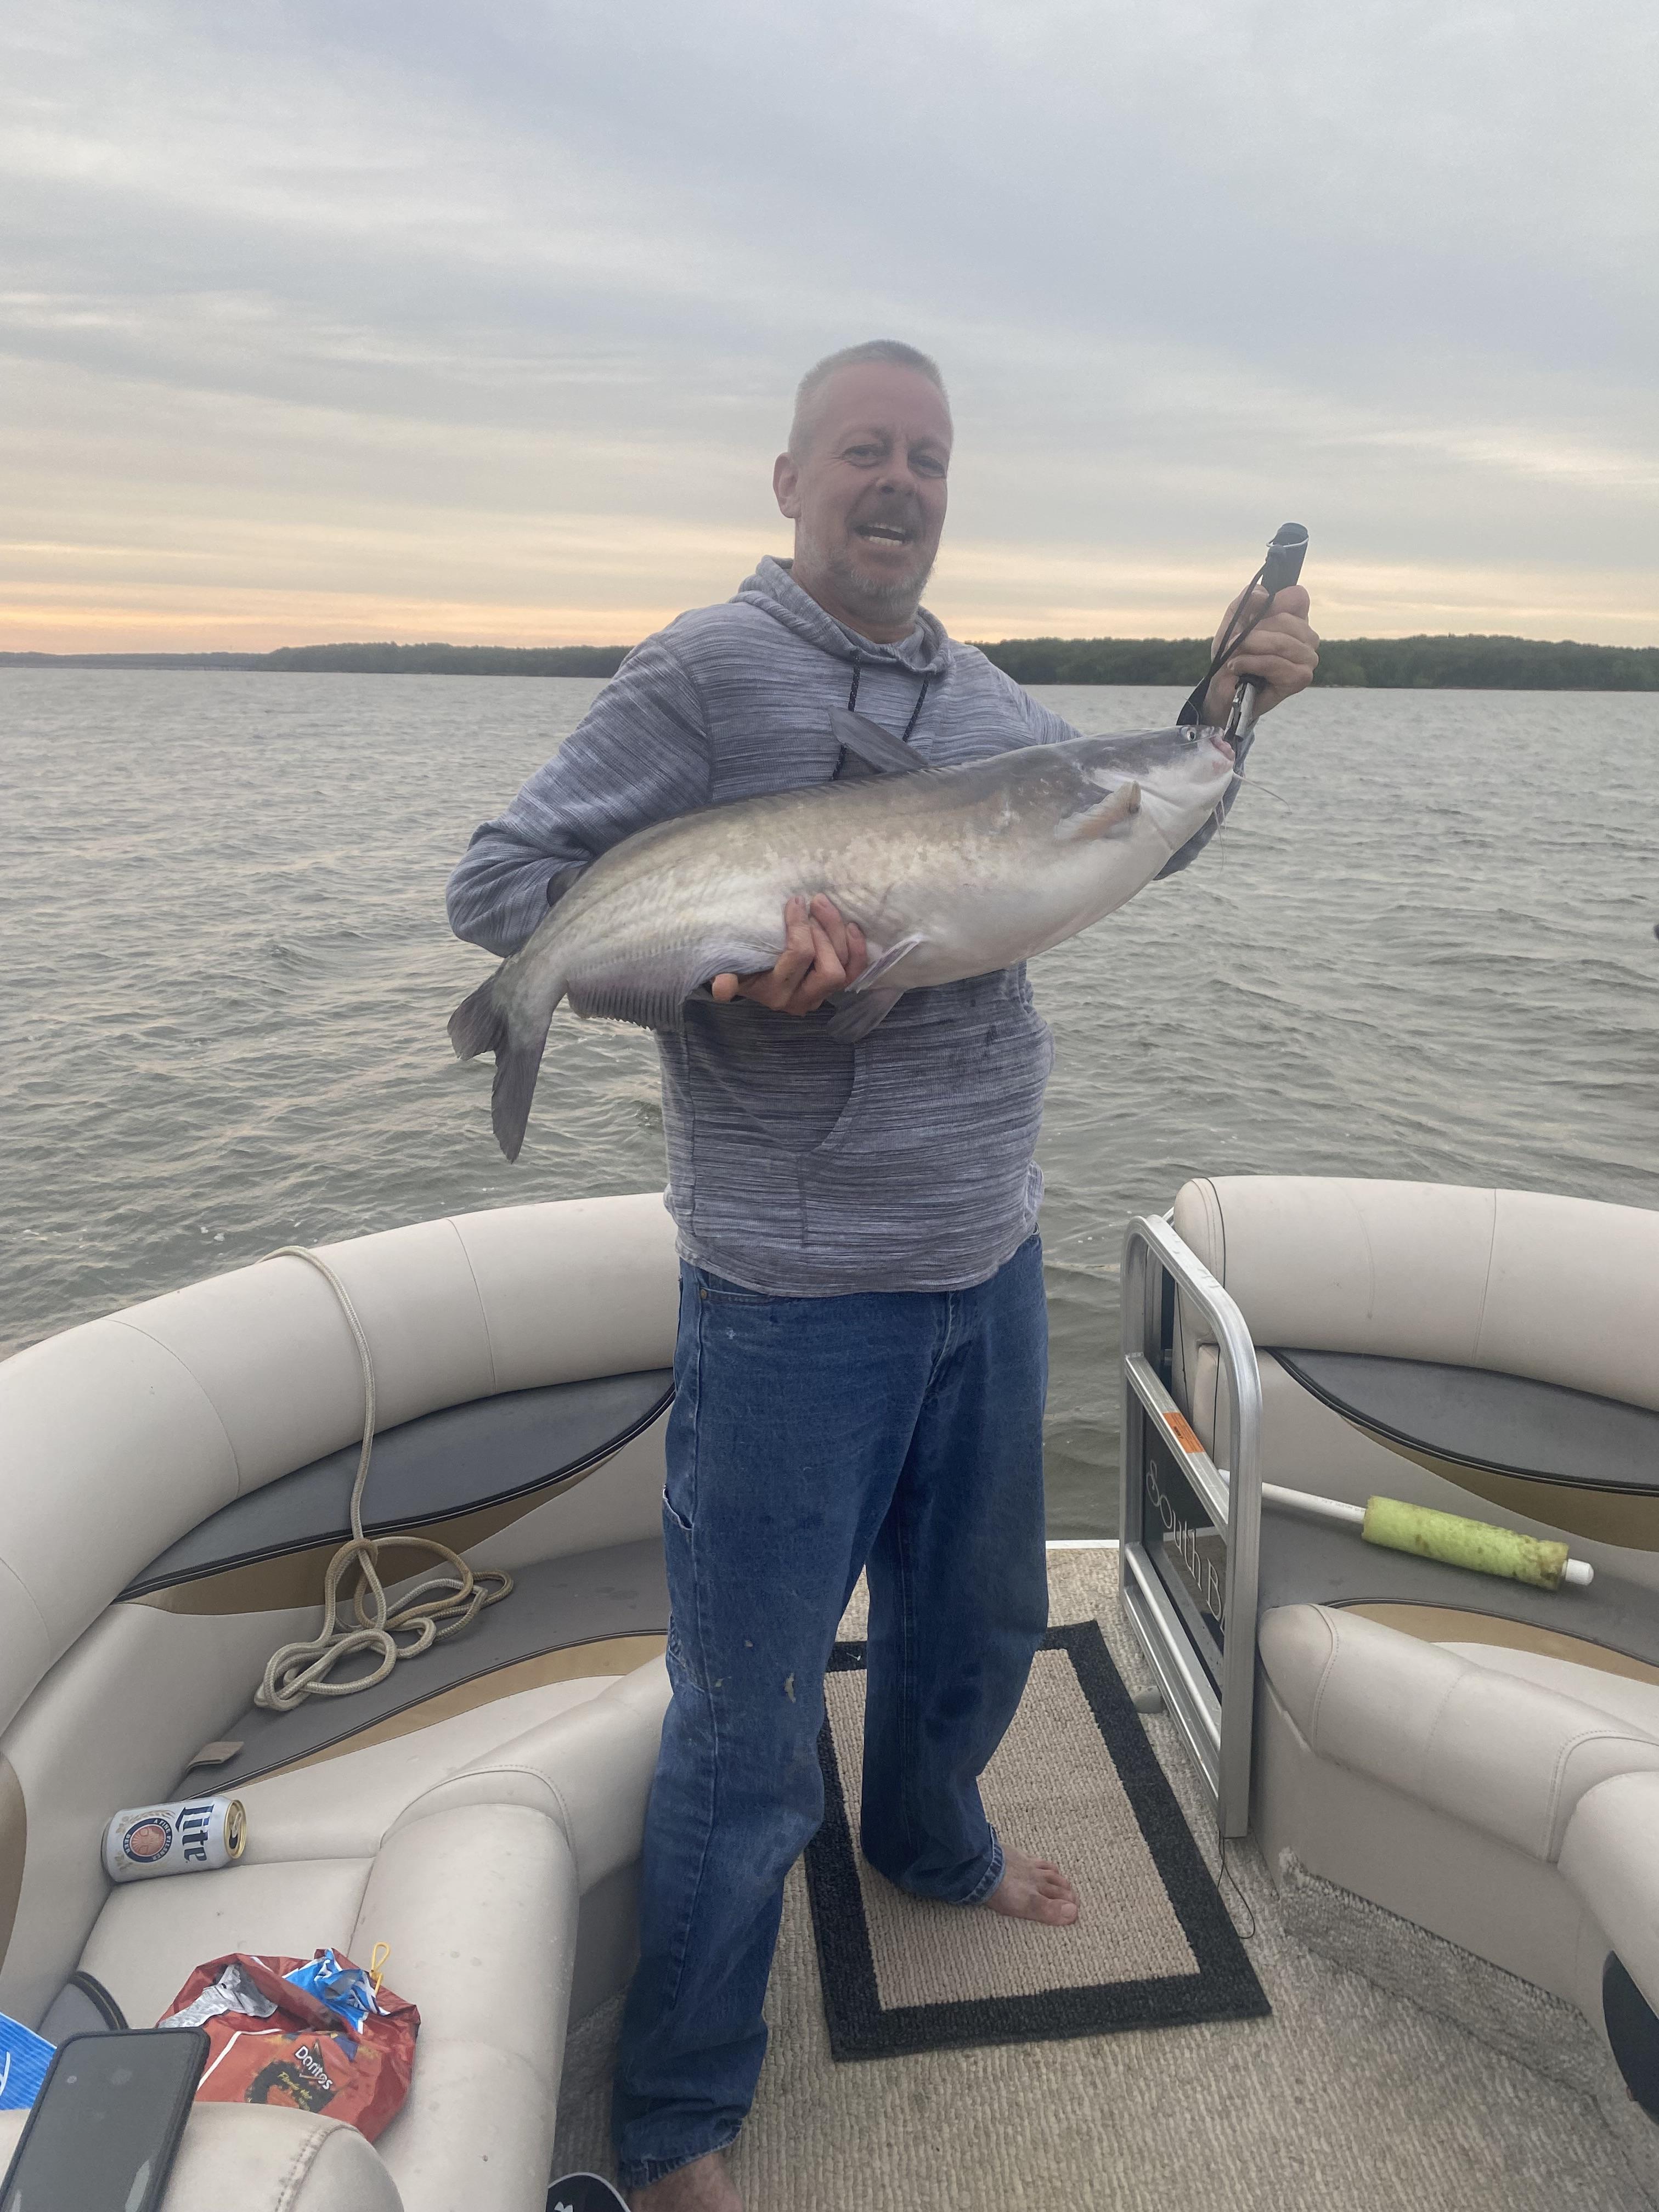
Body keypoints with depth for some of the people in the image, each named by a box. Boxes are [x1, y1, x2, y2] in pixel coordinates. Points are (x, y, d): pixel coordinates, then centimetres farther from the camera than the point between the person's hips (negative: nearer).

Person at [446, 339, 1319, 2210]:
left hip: (991, 1260, 7)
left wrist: (1226, 703, 9)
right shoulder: (705, 672, -9)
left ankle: (928, 1842, 57)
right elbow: (498, 879, -11)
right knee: (747, 1718, 6)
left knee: (978, 1617, 26)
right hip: (795, 1295, -7)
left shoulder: (986, 700, 12)